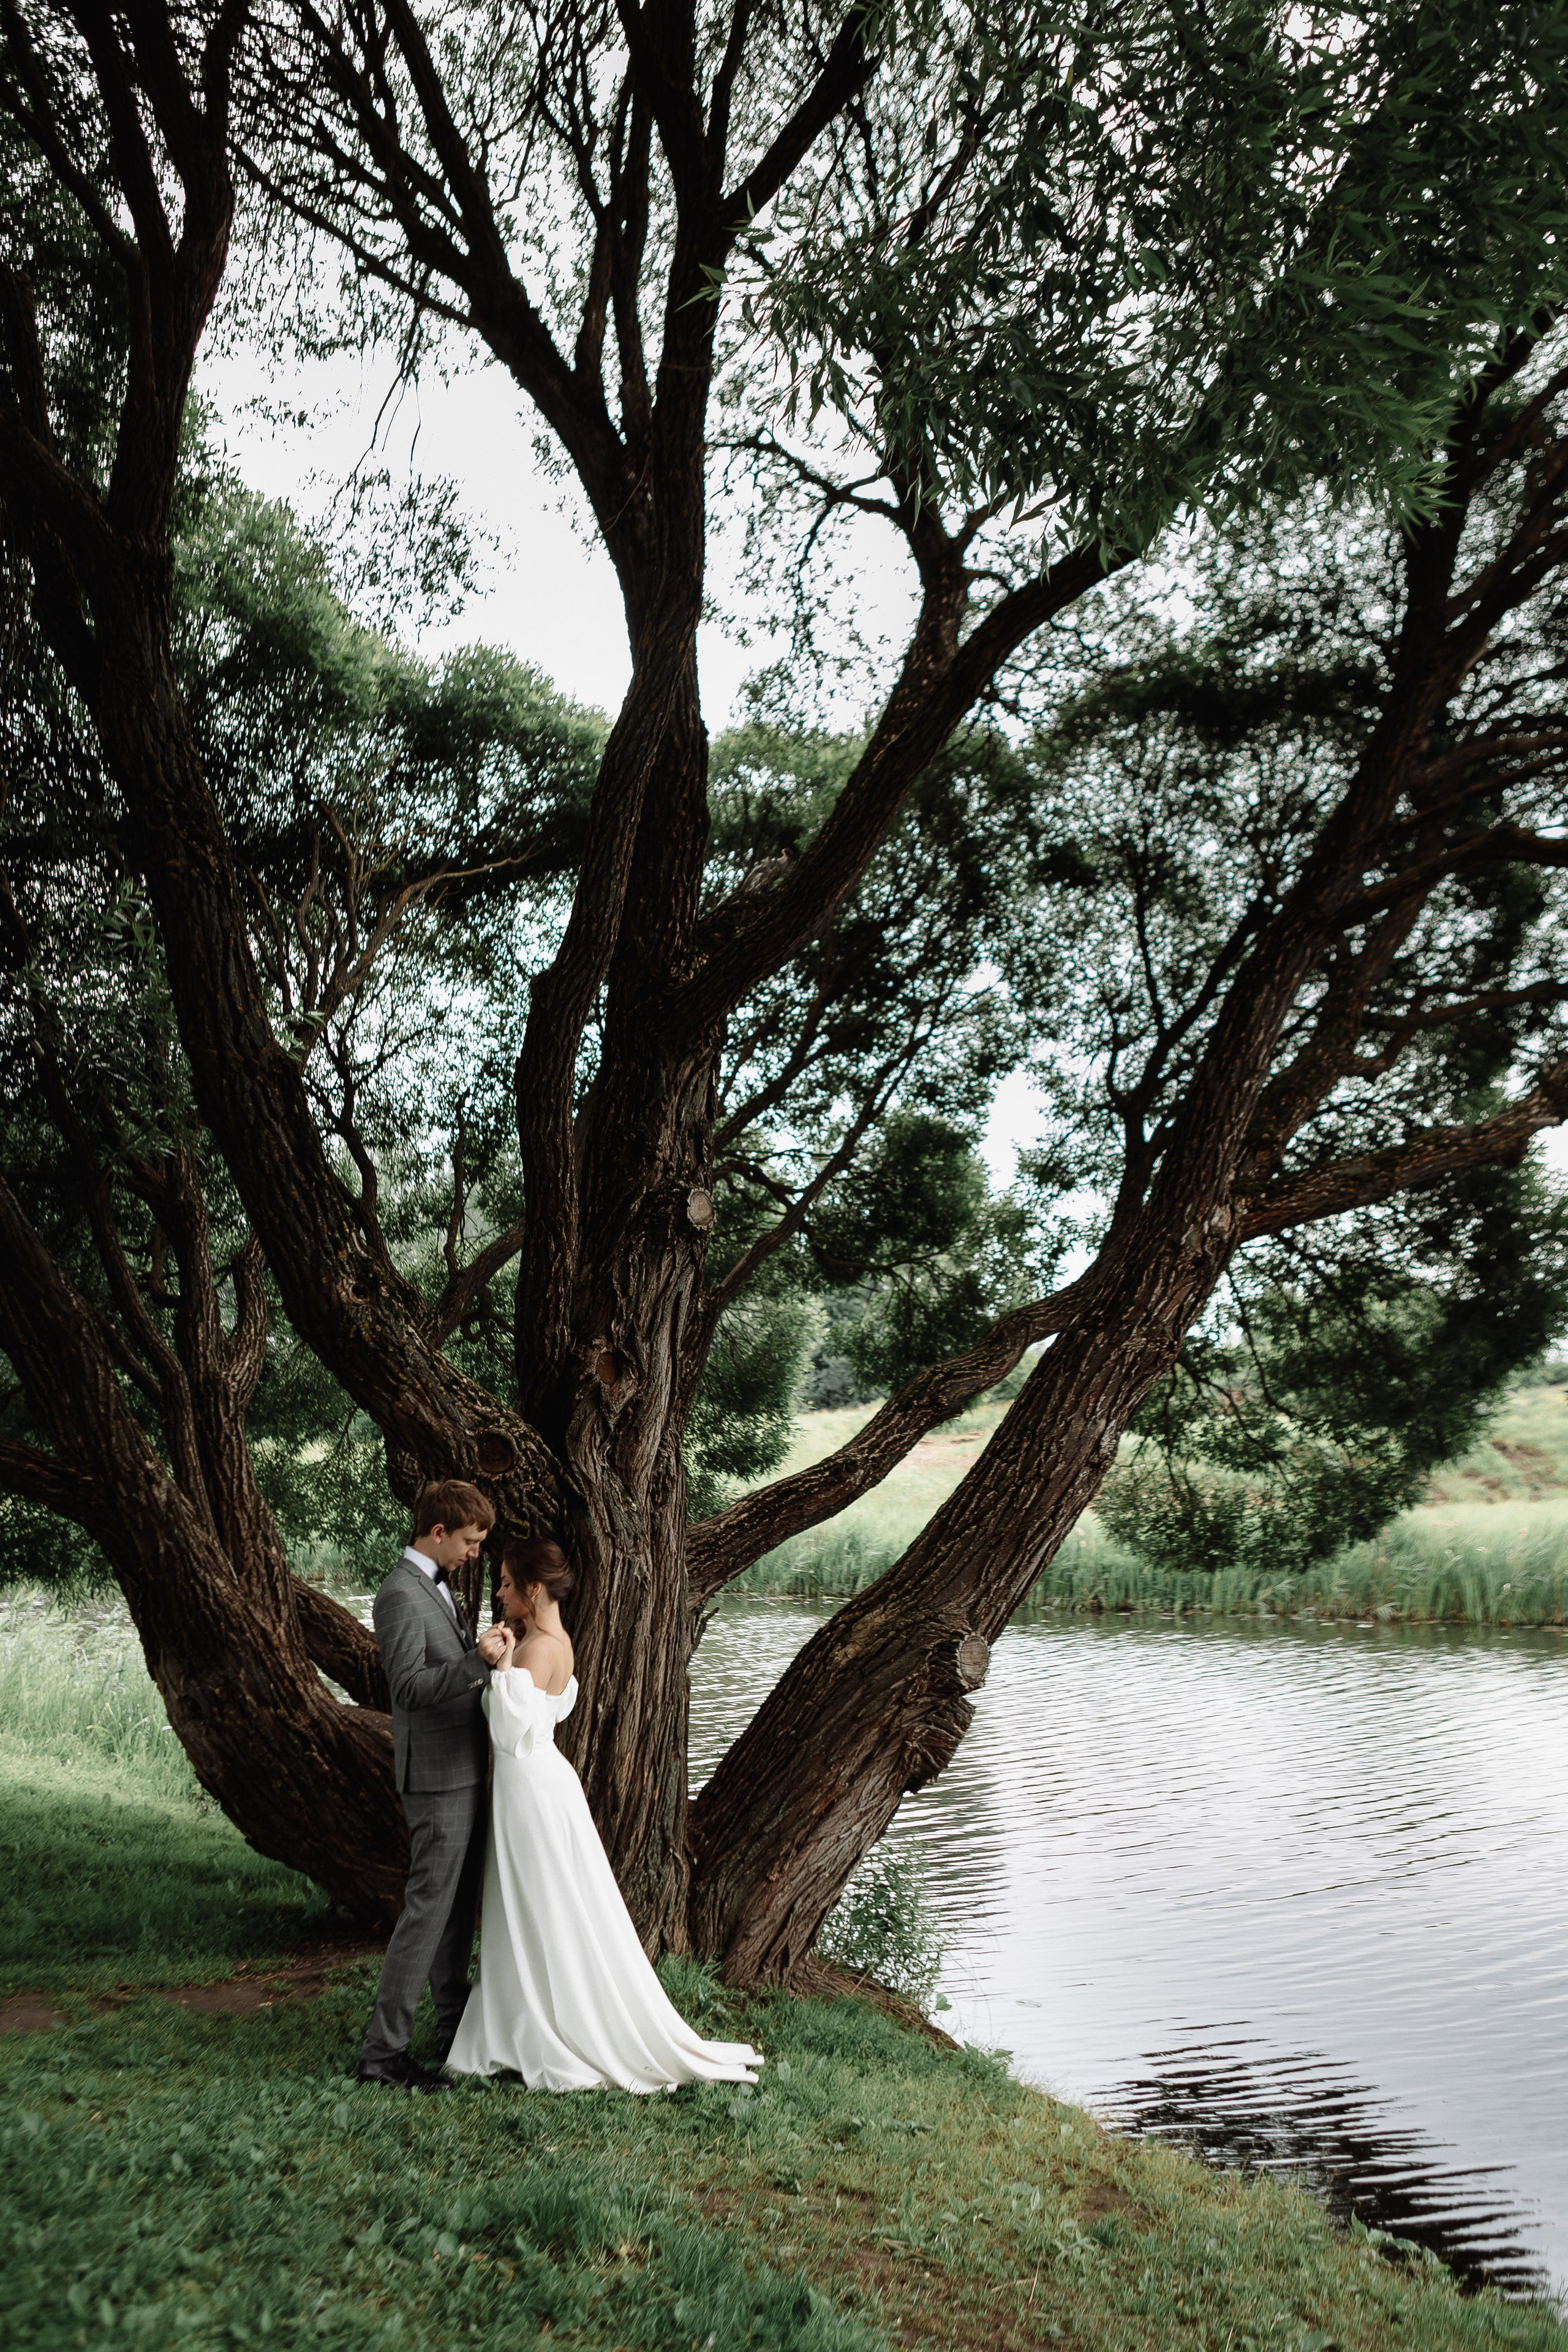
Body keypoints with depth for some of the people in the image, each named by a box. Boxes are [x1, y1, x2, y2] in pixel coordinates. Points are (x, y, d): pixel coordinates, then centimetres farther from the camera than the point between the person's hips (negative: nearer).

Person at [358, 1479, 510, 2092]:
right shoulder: (402, 1595, -20)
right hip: (438, 1778, -10)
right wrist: (477, 1661, -37)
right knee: (429, 1906, -5)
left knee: (460, 1903, 17)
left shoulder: (437, 1587, 12)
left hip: (464, 1771, 10)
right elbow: (409, 1687, -28)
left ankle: (455, 2026, 29)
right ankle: (384, 2050, 2)